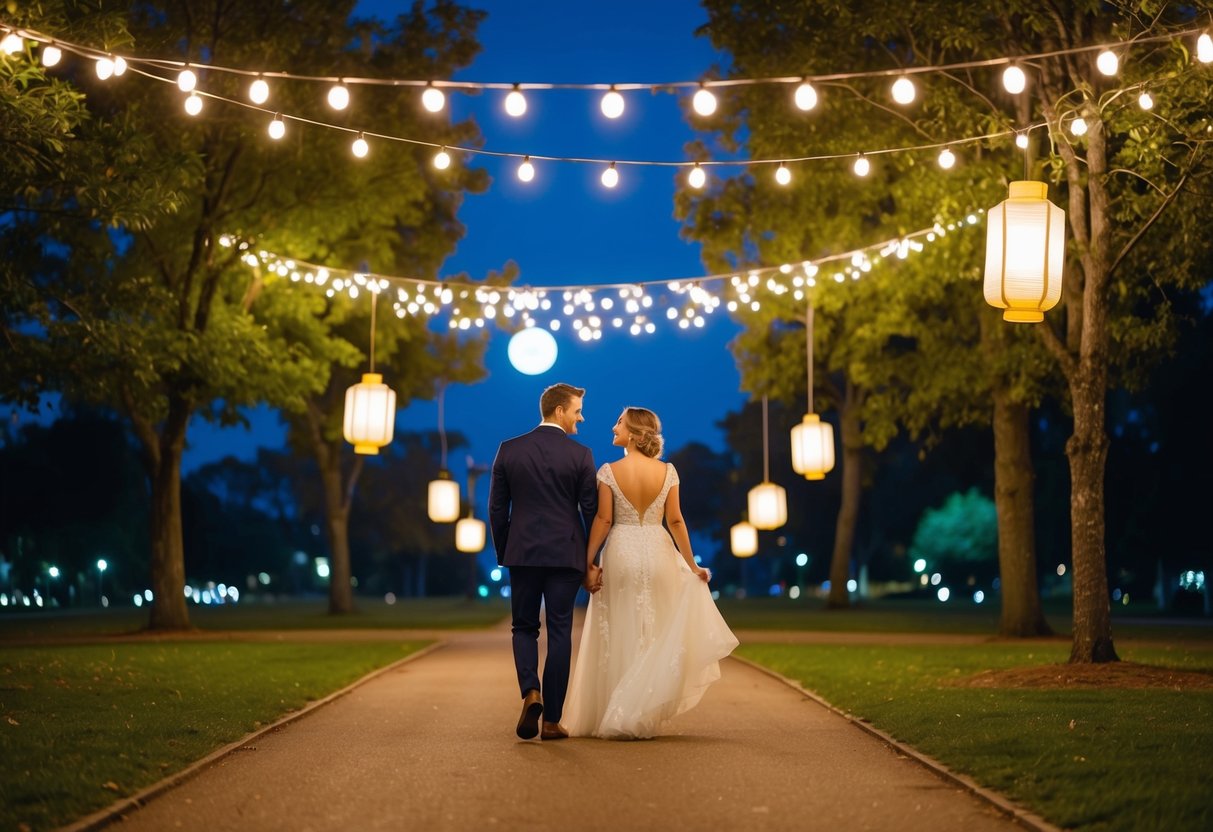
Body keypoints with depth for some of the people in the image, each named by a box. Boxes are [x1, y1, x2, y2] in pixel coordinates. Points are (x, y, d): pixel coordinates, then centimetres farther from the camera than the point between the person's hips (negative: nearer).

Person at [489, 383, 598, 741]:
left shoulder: (509, 450, 2)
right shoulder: (580, 455, -5)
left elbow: (497, 508, 4)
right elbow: (591, 510, -2)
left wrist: (503, 554, 15)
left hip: (522, 553, 2)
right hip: (565, 554, -2)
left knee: (524, 628, 14)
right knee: (559, 633, 5)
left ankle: (531, 692, -12)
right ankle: (551, 720, 5)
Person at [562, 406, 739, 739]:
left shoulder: (609, 472, -7)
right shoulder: (667, 471, -1)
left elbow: (603, 521, -9)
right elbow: (675, 521, -1)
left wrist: (587, 564, -4)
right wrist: (691, 565, 6)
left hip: (620, 553, -2)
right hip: (658, 553, 2)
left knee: (618, 637, 7)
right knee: (655, 636, 10)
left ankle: (611, 716, 9)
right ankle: (645, 716, 10)